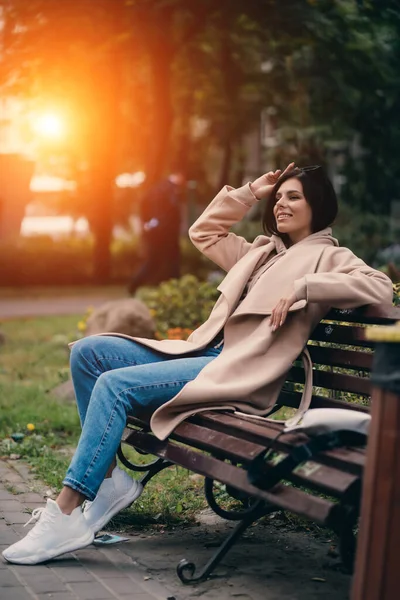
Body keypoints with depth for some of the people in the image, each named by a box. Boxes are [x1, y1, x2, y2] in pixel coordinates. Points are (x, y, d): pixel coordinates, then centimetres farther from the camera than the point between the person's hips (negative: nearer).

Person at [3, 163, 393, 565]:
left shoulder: (328, 257, 3)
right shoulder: (262, 251, 26)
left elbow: (380, 288, -16)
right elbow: (204, 233, 36)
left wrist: (302, 287, -21)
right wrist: (249, 193, 27)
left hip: (240, 373, -9)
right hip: (205, 351, 9)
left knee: (115, 384, -24)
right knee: (88, 352, -4)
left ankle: (66, 515, -24)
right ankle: (109, 480, -5)